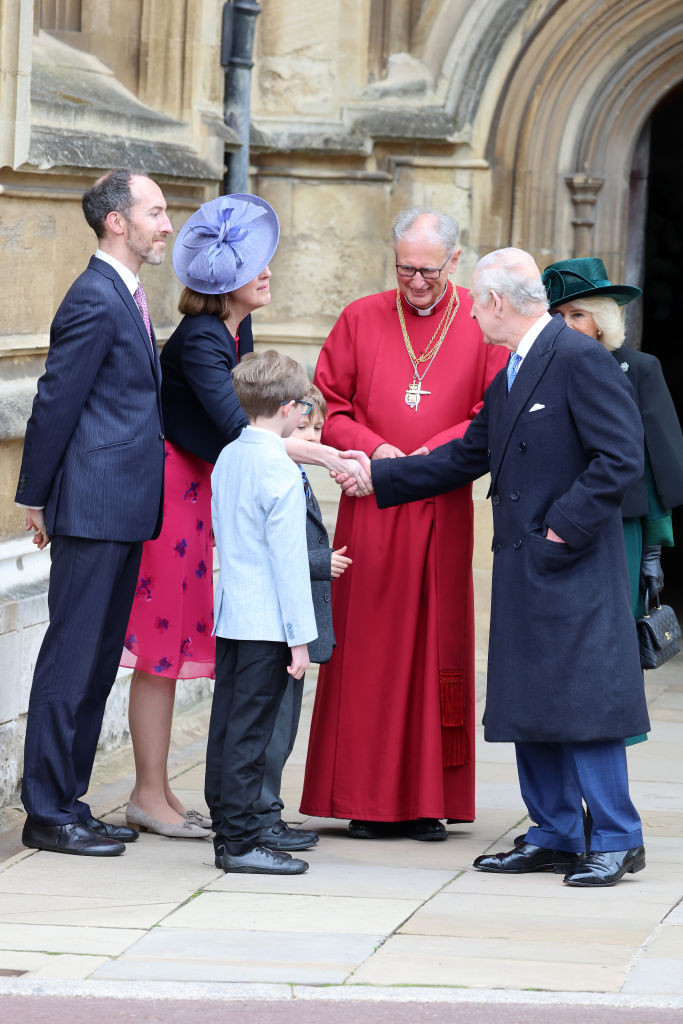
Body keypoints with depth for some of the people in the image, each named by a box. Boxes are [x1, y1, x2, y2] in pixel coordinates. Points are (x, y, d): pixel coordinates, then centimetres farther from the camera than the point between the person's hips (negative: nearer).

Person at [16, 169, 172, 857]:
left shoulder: (123, 298, 17)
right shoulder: (95, 301, -14)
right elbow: (54, 404, -14)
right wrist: (35, 497, -10)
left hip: (121, 509, 10)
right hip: (94, 508, -10)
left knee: (97, 661, 12)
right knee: (72, 658, -5)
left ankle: (65, 801, 18)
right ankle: (48, 814, 0)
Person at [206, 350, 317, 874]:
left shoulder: (227, 458, 9)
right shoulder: (280, 471, -15)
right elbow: (288, 557, -15)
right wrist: (300, 635, -13)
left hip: (230, 615, 8)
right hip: (267, 622, -8)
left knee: (227, 727, 11)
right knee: (249, 732, -5)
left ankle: (227, 831, 17)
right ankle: (241, 841, -3)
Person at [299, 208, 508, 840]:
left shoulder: (479, 325, 3)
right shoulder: (361, 320, 6)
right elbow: (328, 406, 7)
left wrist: (435, 451, -14)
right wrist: (373, 448, -11)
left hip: (443, 510, 0)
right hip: (371, 508, 0)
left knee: (437, 643, 1)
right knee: (367, 646, 0)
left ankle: (427, 801, 6)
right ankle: (368, 800, 5)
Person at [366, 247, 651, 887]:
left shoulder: (579, 360, -12)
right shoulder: (508, 380, 17)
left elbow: (621, 458, -18)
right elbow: (464, 458, 24)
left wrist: (565, 529, -17)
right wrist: (377, 475, 23)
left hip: (575, 571, -9)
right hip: (521, 570, 9)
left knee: (582, 704, -7)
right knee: (529, 707, 10)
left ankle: (615, 841, 0)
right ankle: (554, 836, 17)